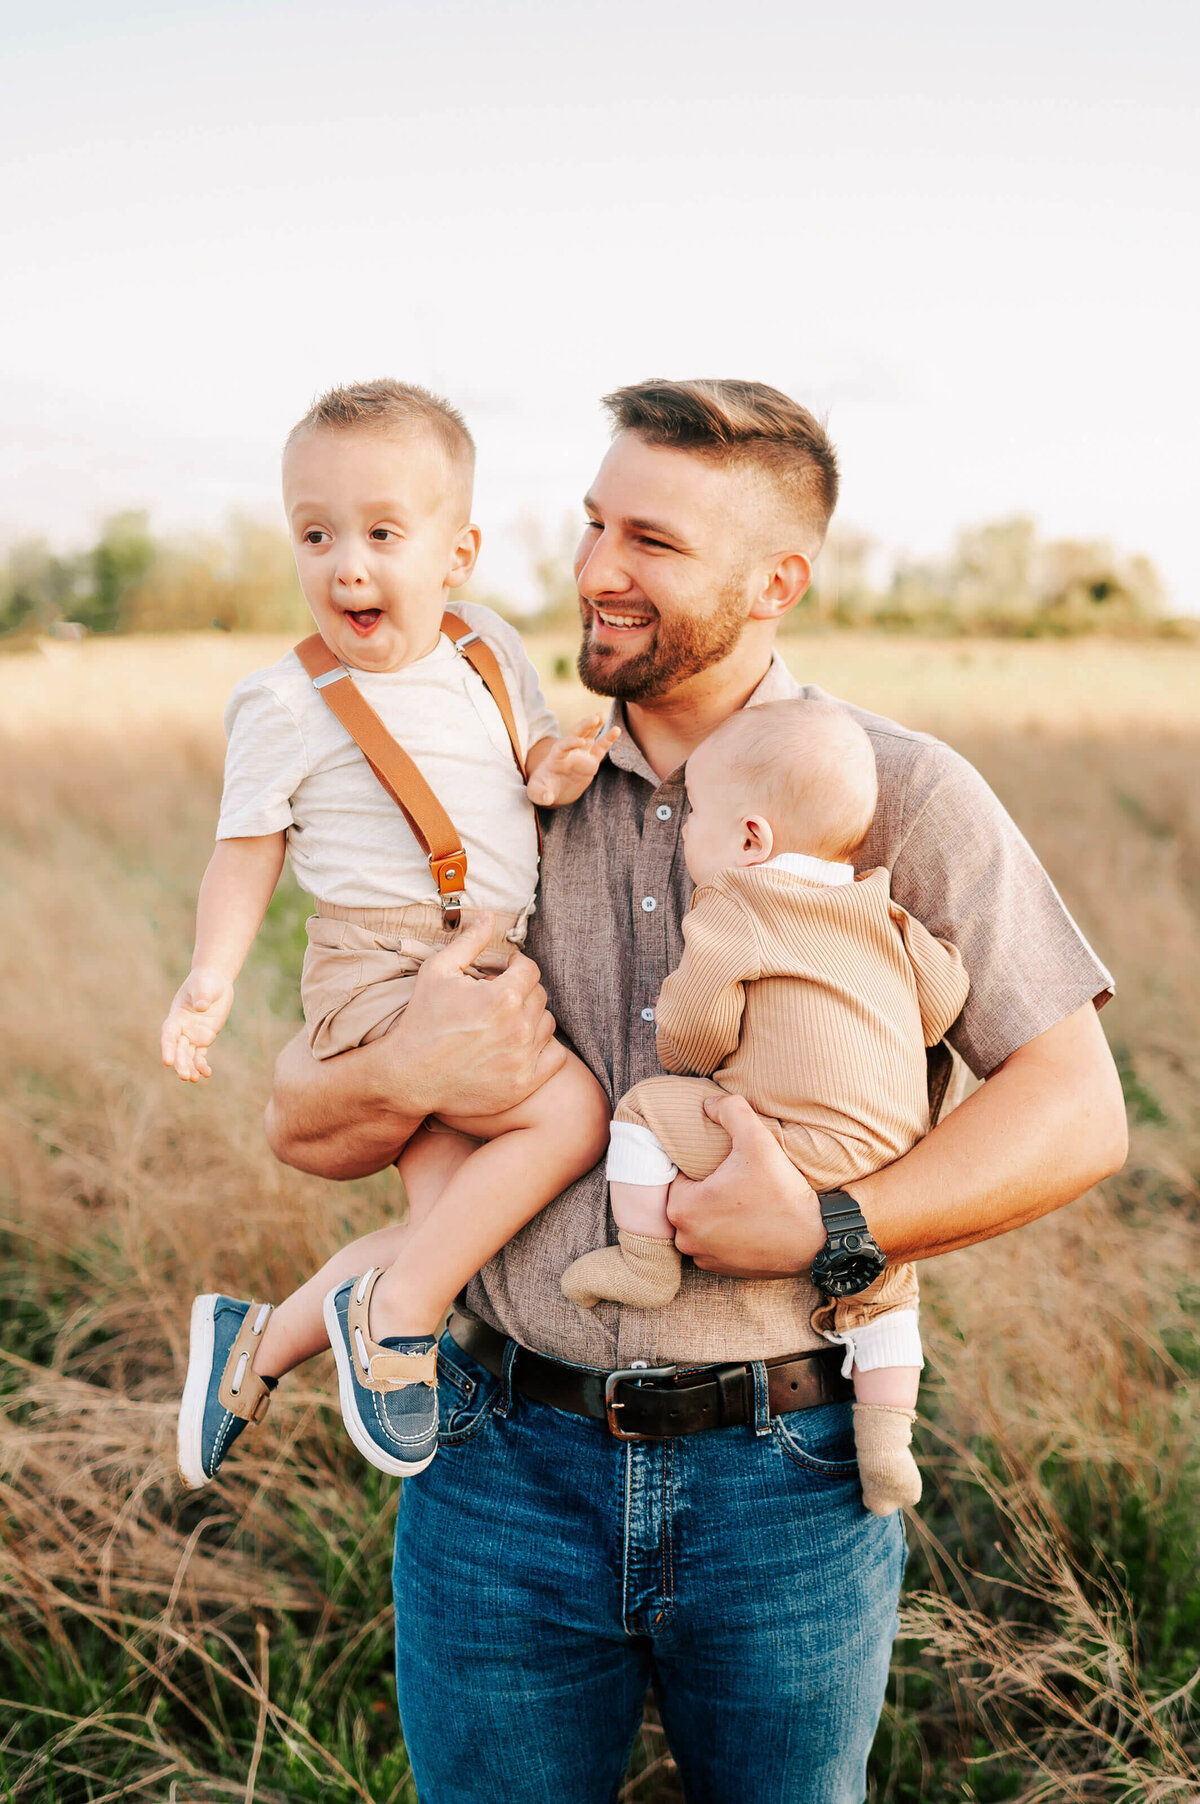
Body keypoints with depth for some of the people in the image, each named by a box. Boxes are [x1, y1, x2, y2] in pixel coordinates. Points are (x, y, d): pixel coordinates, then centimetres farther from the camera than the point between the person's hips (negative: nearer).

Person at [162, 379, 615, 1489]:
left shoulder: (490, 653, 10)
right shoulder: (284, 701, -3)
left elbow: (534, 756, 22)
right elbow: (248, 848, 2)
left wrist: (556, 775, -2)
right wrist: (212, 978, -11)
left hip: (489, 973, 6)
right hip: (380, 971, -6)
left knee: (457, 1224, 1)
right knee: (570, 1114, -23)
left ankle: (259, 1342, 16)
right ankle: (391, 1311, -10)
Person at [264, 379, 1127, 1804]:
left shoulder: (903, 798, -4)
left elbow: (1078, 1113, -8)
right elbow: (300, 1126, 6)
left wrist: (823, 1230, -20)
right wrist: (409, 1075, -17)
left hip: (786, 1486, -1)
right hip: (512, 1473, 2)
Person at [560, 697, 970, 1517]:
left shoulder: (733, 907, -7)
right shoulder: (882, 913, 14)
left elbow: (694, 1026, -10)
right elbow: (943, 997, 15)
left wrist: (687, 1053, 14)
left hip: (802, 1151, -7)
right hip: (895, 1149, 8)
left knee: (647, 1110, 2)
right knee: (880, 1289, 26)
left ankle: (646, 1261, 9)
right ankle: (886, 1443, 27)